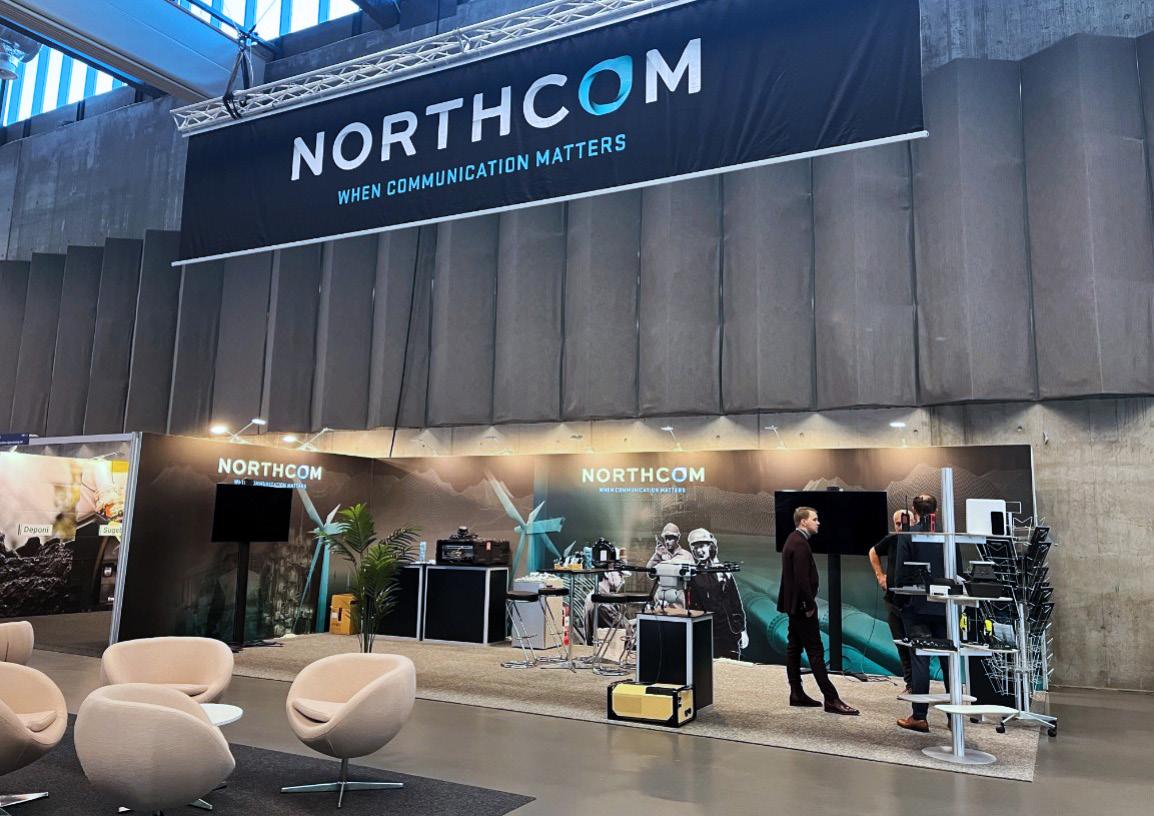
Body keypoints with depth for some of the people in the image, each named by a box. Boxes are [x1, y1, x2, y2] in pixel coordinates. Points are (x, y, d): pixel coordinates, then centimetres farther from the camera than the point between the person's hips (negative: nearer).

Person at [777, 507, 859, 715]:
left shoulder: (793, 540, 12)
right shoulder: (800, 544, -19)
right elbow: (802, 579, -24)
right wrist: (809, 606, -17)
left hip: (794, 604, 10)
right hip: (801, 605, -10)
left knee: (794, 648, 12)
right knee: (816, 651, -7)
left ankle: (796, 693, 18)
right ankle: (831, 699, -4)